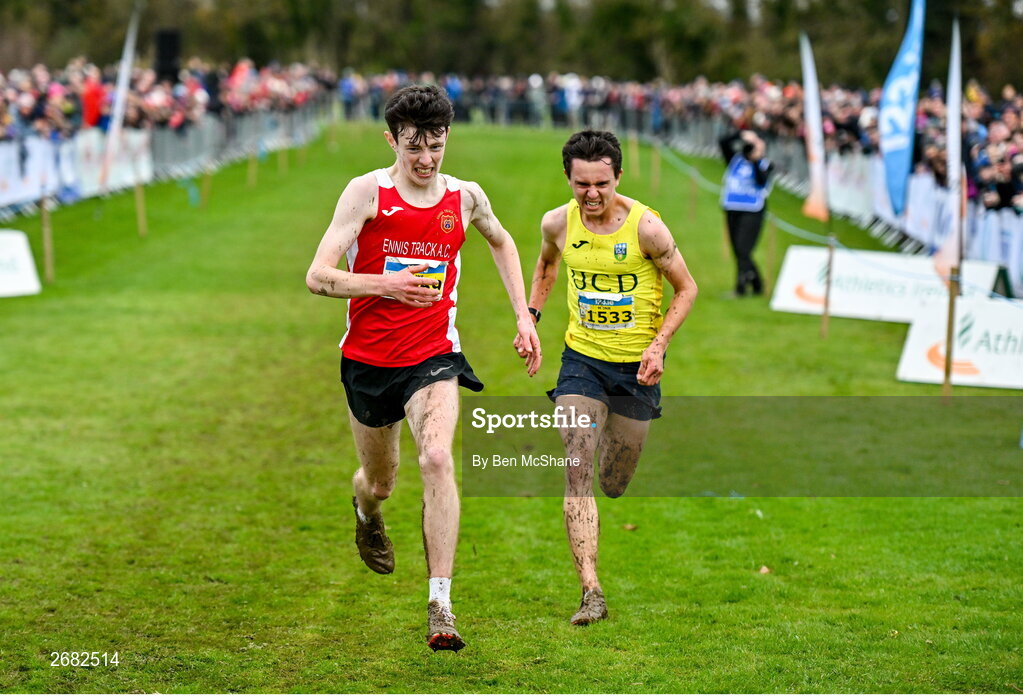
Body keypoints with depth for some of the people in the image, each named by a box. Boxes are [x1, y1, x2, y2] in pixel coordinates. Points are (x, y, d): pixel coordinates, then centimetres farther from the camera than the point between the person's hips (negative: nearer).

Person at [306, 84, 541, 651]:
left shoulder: (465, 196, 0)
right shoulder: (367, 192, -11)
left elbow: (501, 242, 24)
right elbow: (318, 276, -16)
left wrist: (523, 315, 16)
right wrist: (386, 285, -31)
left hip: (433, 355, 0)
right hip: (368, 358, 0)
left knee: (437, 459, -25)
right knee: (379, 482, 15)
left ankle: (440, 605, -25)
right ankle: (366, 515, 56)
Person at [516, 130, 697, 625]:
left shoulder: (645, 227, -17)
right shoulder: (558, 224, -7)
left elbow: (686, 289, -5)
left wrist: (659, 345, -17)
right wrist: (531, 316, 7)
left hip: (637, 365, -1)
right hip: (582, 358, 1)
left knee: (614, 486, 13)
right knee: (577, 476, -16)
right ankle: (591, 593, -18)